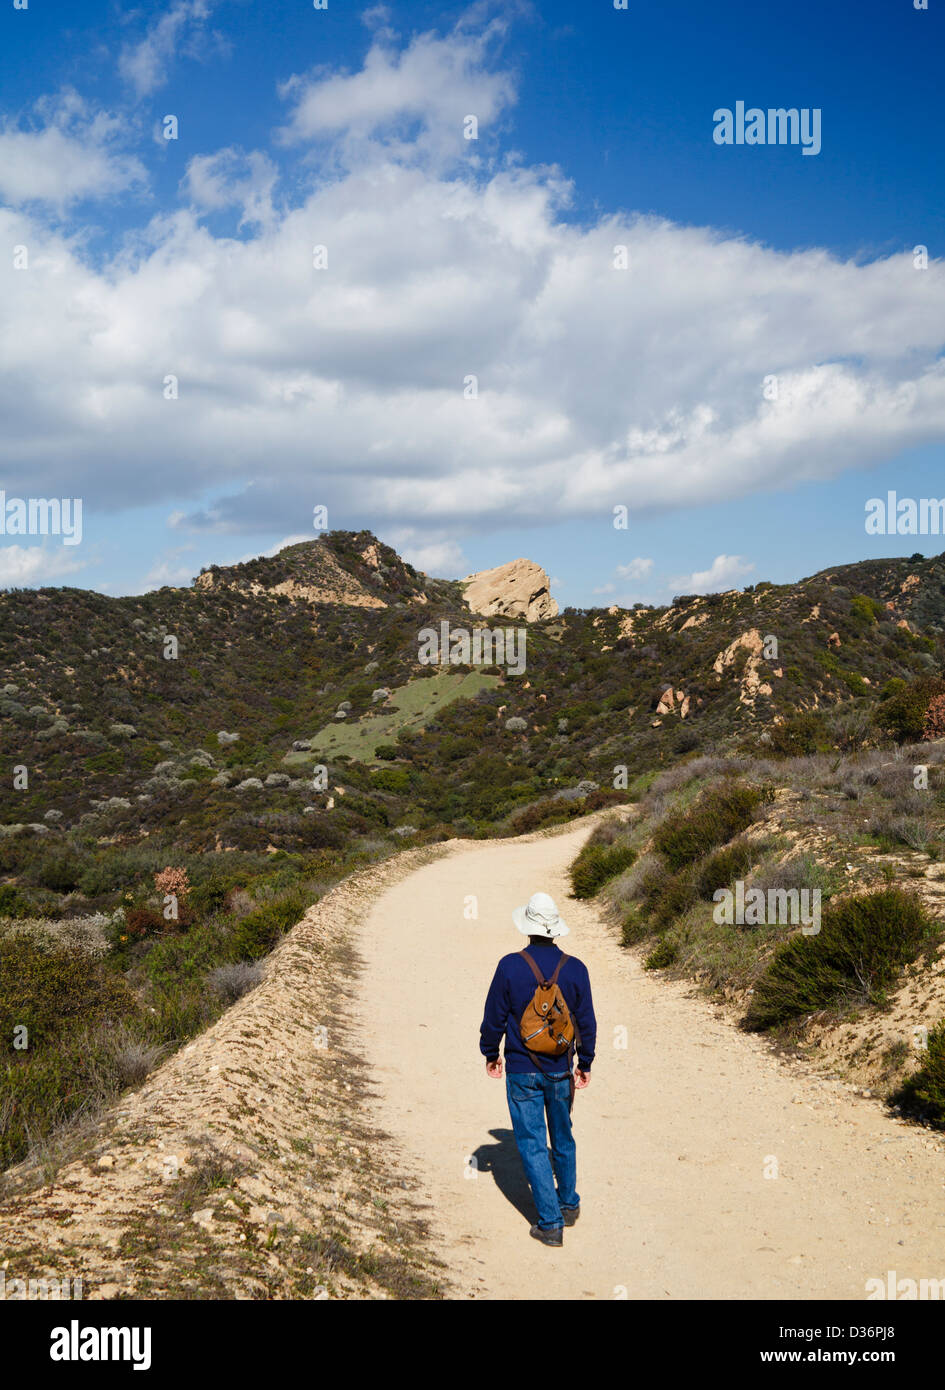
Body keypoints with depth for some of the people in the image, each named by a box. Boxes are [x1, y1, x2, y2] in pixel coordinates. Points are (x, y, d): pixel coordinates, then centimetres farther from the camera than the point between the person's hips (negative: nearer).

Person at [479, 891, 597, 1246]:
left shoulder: (510, 966, -13)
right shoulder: (575, 968, -6)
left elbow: (494, 1017, -6)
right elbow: (586, 1022, 1)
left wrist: (490, 1054, 11)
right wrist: (585, 1064, 15)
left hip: (522, 1072, -3)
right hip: (560, 1070, 3)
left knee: (532, 1145, 3)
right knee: (563, 1139, 22)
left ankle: (551, 1223, 2)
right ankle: (569, 1204, 37)